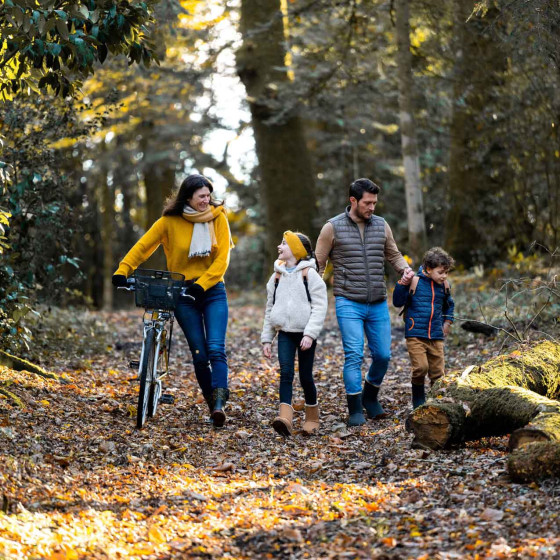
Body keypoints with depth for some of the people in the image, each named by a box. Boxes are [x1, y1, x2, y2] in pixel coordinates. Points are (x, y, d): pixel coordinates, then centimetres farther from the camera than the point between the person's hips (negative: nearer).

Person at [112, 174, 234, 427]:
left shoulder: (218, 218, -2)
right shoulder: (170, 221, -4)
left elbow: (222, 259, -6)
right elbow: (143, 246, -2)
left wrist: (201, 284, -19)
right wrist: (122, 271, -16)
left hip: (212, 291, 0)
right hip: (183, 294, 0)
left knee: (216, 349, -15)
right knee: (199, 353, -1)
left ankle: (219, 402, -19)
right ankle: (212, 403, 11)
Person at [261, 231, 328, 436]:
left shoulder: (309, 274, -5)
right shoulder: (277, 277, 11)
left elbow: (319, 307, -10)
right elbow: (270, 309, 16)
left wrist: (310, 334, -19)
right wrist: (266, 338, 12)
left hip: (305, 334, -3)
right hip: (285, 333, 4)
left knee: (305, 377, 4)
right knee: (285, 373, -12)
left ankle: (312, 417, 23)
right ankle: (285, 418, -23)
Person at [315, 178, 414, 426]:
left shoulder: (381, 226, 8)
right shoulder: (333, 228, -3)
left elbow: (394, 254, 20)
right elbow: (318, 264, 2)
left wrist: (404, 268, -2)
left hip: (378, 304, 4)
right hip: (349, 304, -4)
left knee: (383, 355, 6)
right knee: (354, 355, -11)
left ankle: (370, 397, 31)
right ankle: (355, 410, -1)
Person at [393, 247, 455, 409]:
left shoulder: (443, 285, 9)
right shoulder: (415, 281, -6)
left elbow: (449, 304, 28)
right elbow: (398, 302, -6)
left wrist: (447, 321, 18)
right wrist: (402, 284, -17)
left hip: (436, 337, 4)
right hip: (415, 335, -4)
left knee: (438, 371, 2)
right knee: (420, 367, -16)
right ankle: (418, 401, 5)